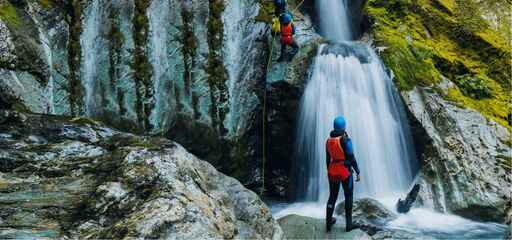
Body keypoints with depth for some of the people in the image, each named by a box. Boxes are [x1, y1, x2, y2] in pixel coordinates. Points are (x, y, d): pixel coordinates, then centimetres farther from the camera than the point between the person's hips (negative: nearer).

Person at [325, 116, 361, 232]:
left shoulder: (329, 140, 3)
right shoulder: (345, 139, -16)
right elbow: (351, 157, -17)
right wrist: (358, 172, -9)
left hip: (333, 171, 5)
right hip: (345, 171, -5)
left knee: (332, 197, 16)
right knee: (349, 196, 10)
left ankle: (329, 223, 20)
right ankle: (349, 224, 14)